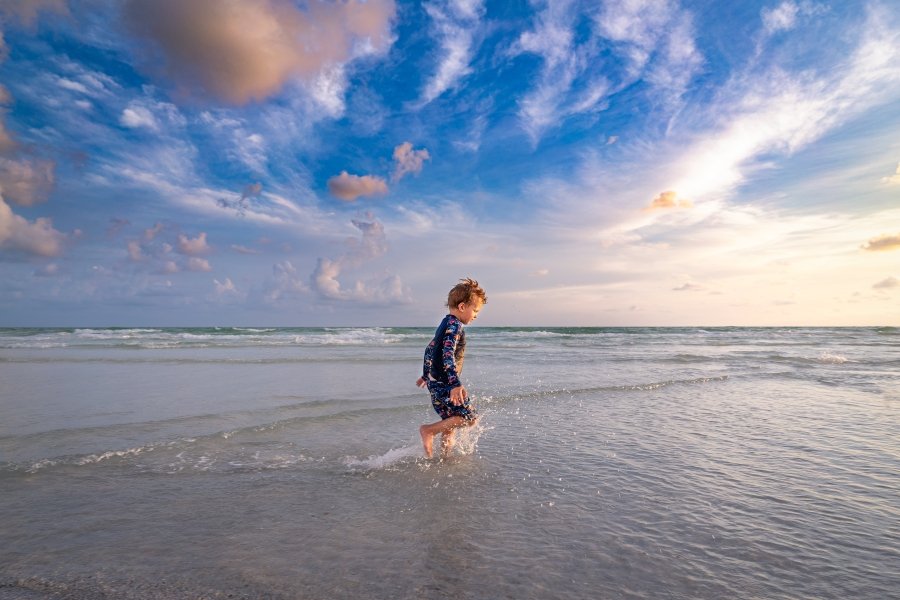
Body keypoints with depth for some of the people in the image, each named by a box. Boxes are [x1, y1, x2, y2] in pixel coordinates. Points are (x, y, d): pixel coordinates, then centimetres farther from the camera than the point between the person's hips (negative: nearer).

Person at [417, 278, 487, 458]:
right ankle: (429, 430, -4)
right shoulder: (455, 325, -15)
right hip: (444, 383, -10)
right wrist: (456, 384, -34)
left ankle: (445, 456, 24)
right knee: (469, 418, -7)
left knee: (451, 422, 17)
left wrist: (426, 375, 31)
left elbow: (430, 349, 23)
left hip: (435, 381, 10)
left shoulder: (445, 324, 16)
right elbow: (448, 354, -28)